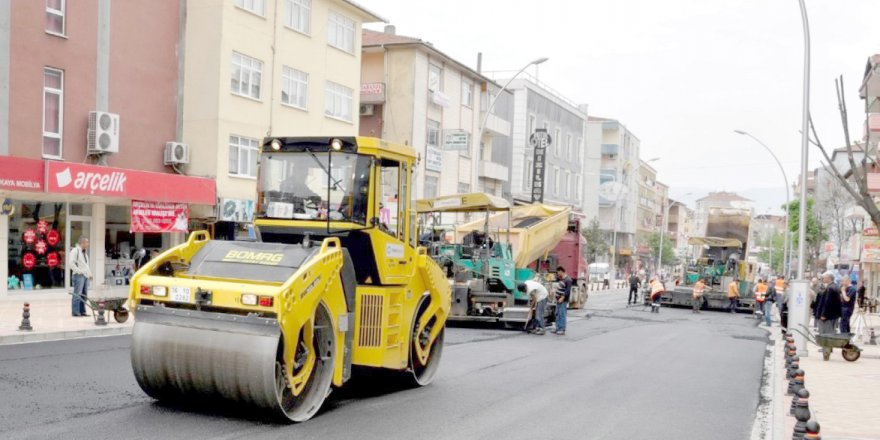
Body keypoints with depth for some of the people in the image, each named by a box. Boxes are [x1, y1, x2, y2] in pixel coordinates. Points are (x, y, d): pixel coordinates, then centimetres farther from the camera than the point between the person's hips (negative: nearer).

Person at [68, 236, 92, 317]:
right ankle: (75, 312, -4)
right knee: (77, 294, -8)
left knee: (84, 295, 9)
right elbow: (70, 262, -19)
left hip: (85, 276, 9)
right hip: (79, 276, -9)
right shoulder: (75, 251, -8)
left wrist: (89, 273, 20)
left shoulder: (84, 252, 22)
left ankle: (82, 311, 15)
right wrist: (78, 271, -18)